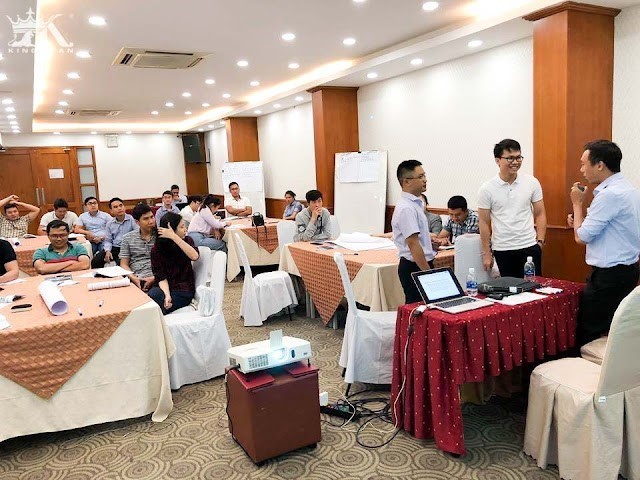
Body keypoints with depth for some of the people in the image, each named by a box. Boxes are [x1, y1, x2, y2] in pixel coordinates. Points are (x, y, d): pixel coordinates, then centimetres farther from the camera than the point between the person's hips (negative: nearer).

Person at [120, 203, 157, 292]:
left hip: (157, 280, -2)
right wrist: (133, 278, -8)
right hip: (136, 280, 2)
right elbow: (124, 264, 12)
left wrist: (155, 278, -12)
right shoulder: (128, 238, 13)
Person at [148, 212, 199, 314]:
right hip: (166, 287, 1)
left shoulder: (187, 240, 3)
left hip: (184, 290, -1)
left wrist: (174, 237, -25)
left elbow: (194, 256, -20)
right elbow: (161, 277, -7)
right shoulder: (156, 249, 0)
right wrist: (167, 294, -27)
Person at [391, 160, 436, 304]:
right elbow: (413, 244, -23)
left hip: (423, 264, 9)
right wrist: (429, 273, -21)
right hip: (415, 267, -9)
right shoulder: (406, 208, -19)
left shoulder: (417, 203, 11)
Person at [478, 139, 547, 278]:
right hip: (502, 250, -1)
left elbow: (540, 214, 6)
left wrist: (540, 241, -3)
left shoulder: (532, 182, 1)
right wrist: (486, 253, 0)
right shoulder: (487, 189, -4)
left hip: (530, 247, 1)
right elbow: (484, 223, 0)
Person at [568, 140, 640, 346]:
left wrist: (577, 203, -6)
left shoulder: (610, 194, -21)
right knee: (611, 331, 16)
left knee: (588, 334, -1)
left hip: (609, 275, -10)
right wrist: (581, 221, 6)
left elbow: (581, 237, -17)